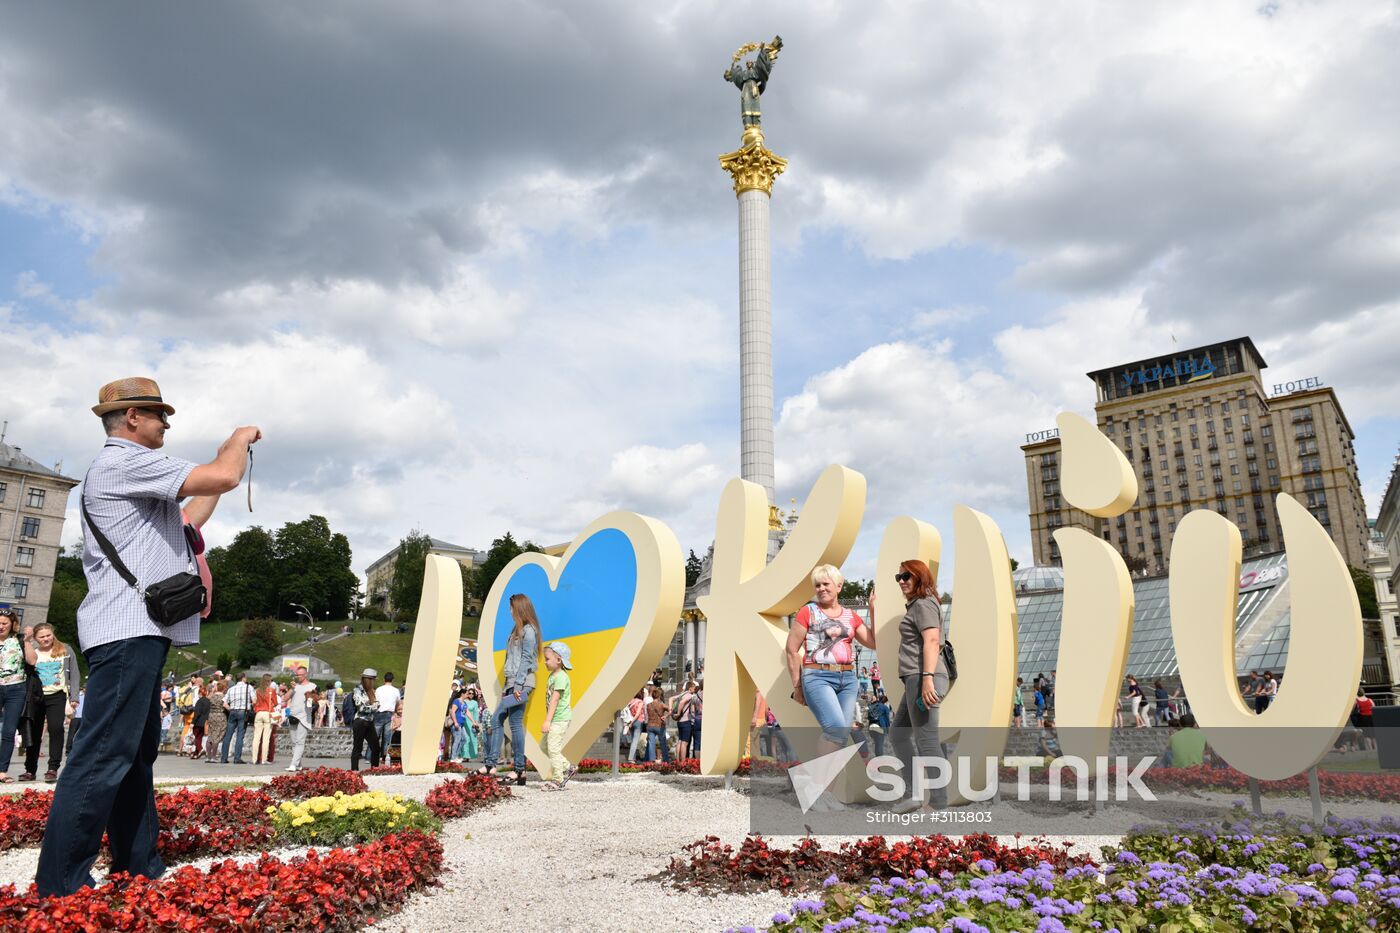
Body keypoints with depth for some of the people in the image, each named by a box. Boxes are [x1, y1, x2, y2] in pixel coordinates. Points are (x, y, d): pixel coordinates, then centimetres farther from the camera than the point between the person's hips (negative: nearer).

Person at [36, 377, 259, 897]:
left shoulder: (126, 472, 24)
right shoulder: (127, 461, -9)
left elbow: (184, 518, 32)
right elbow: (222, 478, -20)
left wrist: (228, 457, 30)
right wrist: (240, 440, 1)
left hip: (137, 631, 11)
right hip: (127, 631, -11)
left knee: (136, 756, 12)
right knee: (103, 757, -10)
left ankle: (138, 867, 18)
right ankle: (59, 887, -6)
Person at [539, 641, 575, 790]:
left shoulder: (561, 677, -17)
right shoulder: (552, 676, 13)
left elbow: (554, 700, -22)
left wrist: (547, 721, -24)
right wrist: (548, 720, 17)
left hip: (560, 718, -10)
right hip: (554, 719, 10)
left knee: (553, 748, -7)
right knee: (545, 745, 15)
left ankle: (557, 780, 2)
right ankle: (566, 768, 24)